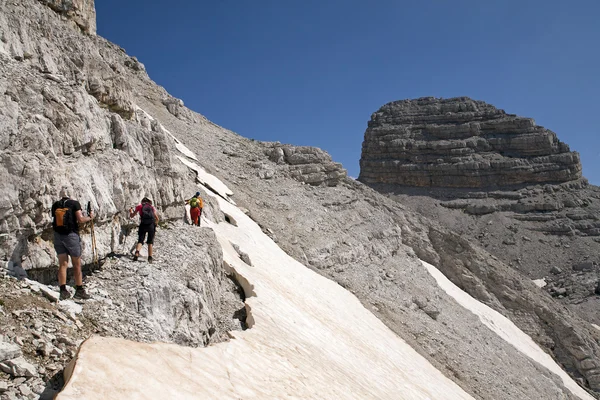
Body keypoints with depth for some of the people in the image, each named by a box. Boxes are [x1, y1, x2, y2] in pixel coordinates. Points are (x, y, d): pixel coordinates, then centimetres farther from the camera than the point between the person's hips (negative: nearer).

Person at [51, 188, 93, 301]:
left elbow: (55, 220, 14)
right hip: (71, 235, -4)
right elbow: (80, 220, -12)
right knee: (77, 265, 6)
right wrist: (90, 217, 6)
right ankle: (79, 290, 9)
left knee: (62, 264, 7)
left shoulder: (55, 205, 7)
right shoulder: (74, 203, -5)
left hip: (58, 236, 4)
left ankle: (63, 291, 2)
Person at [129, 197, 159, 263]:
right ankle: (150, 258, 6)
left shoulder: (139, 206, 15)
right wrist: (155, 225, 26)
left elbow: (131, 216, 20)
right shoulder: (152, 207, 18)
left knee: (140, 241, 2)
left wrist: (131, 211, 40)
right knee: (150, 242, 12)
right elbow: (157, 219, 9)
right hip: (151, 225, 1)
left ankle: (137, 252, -26)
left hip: (143, 225, -1)